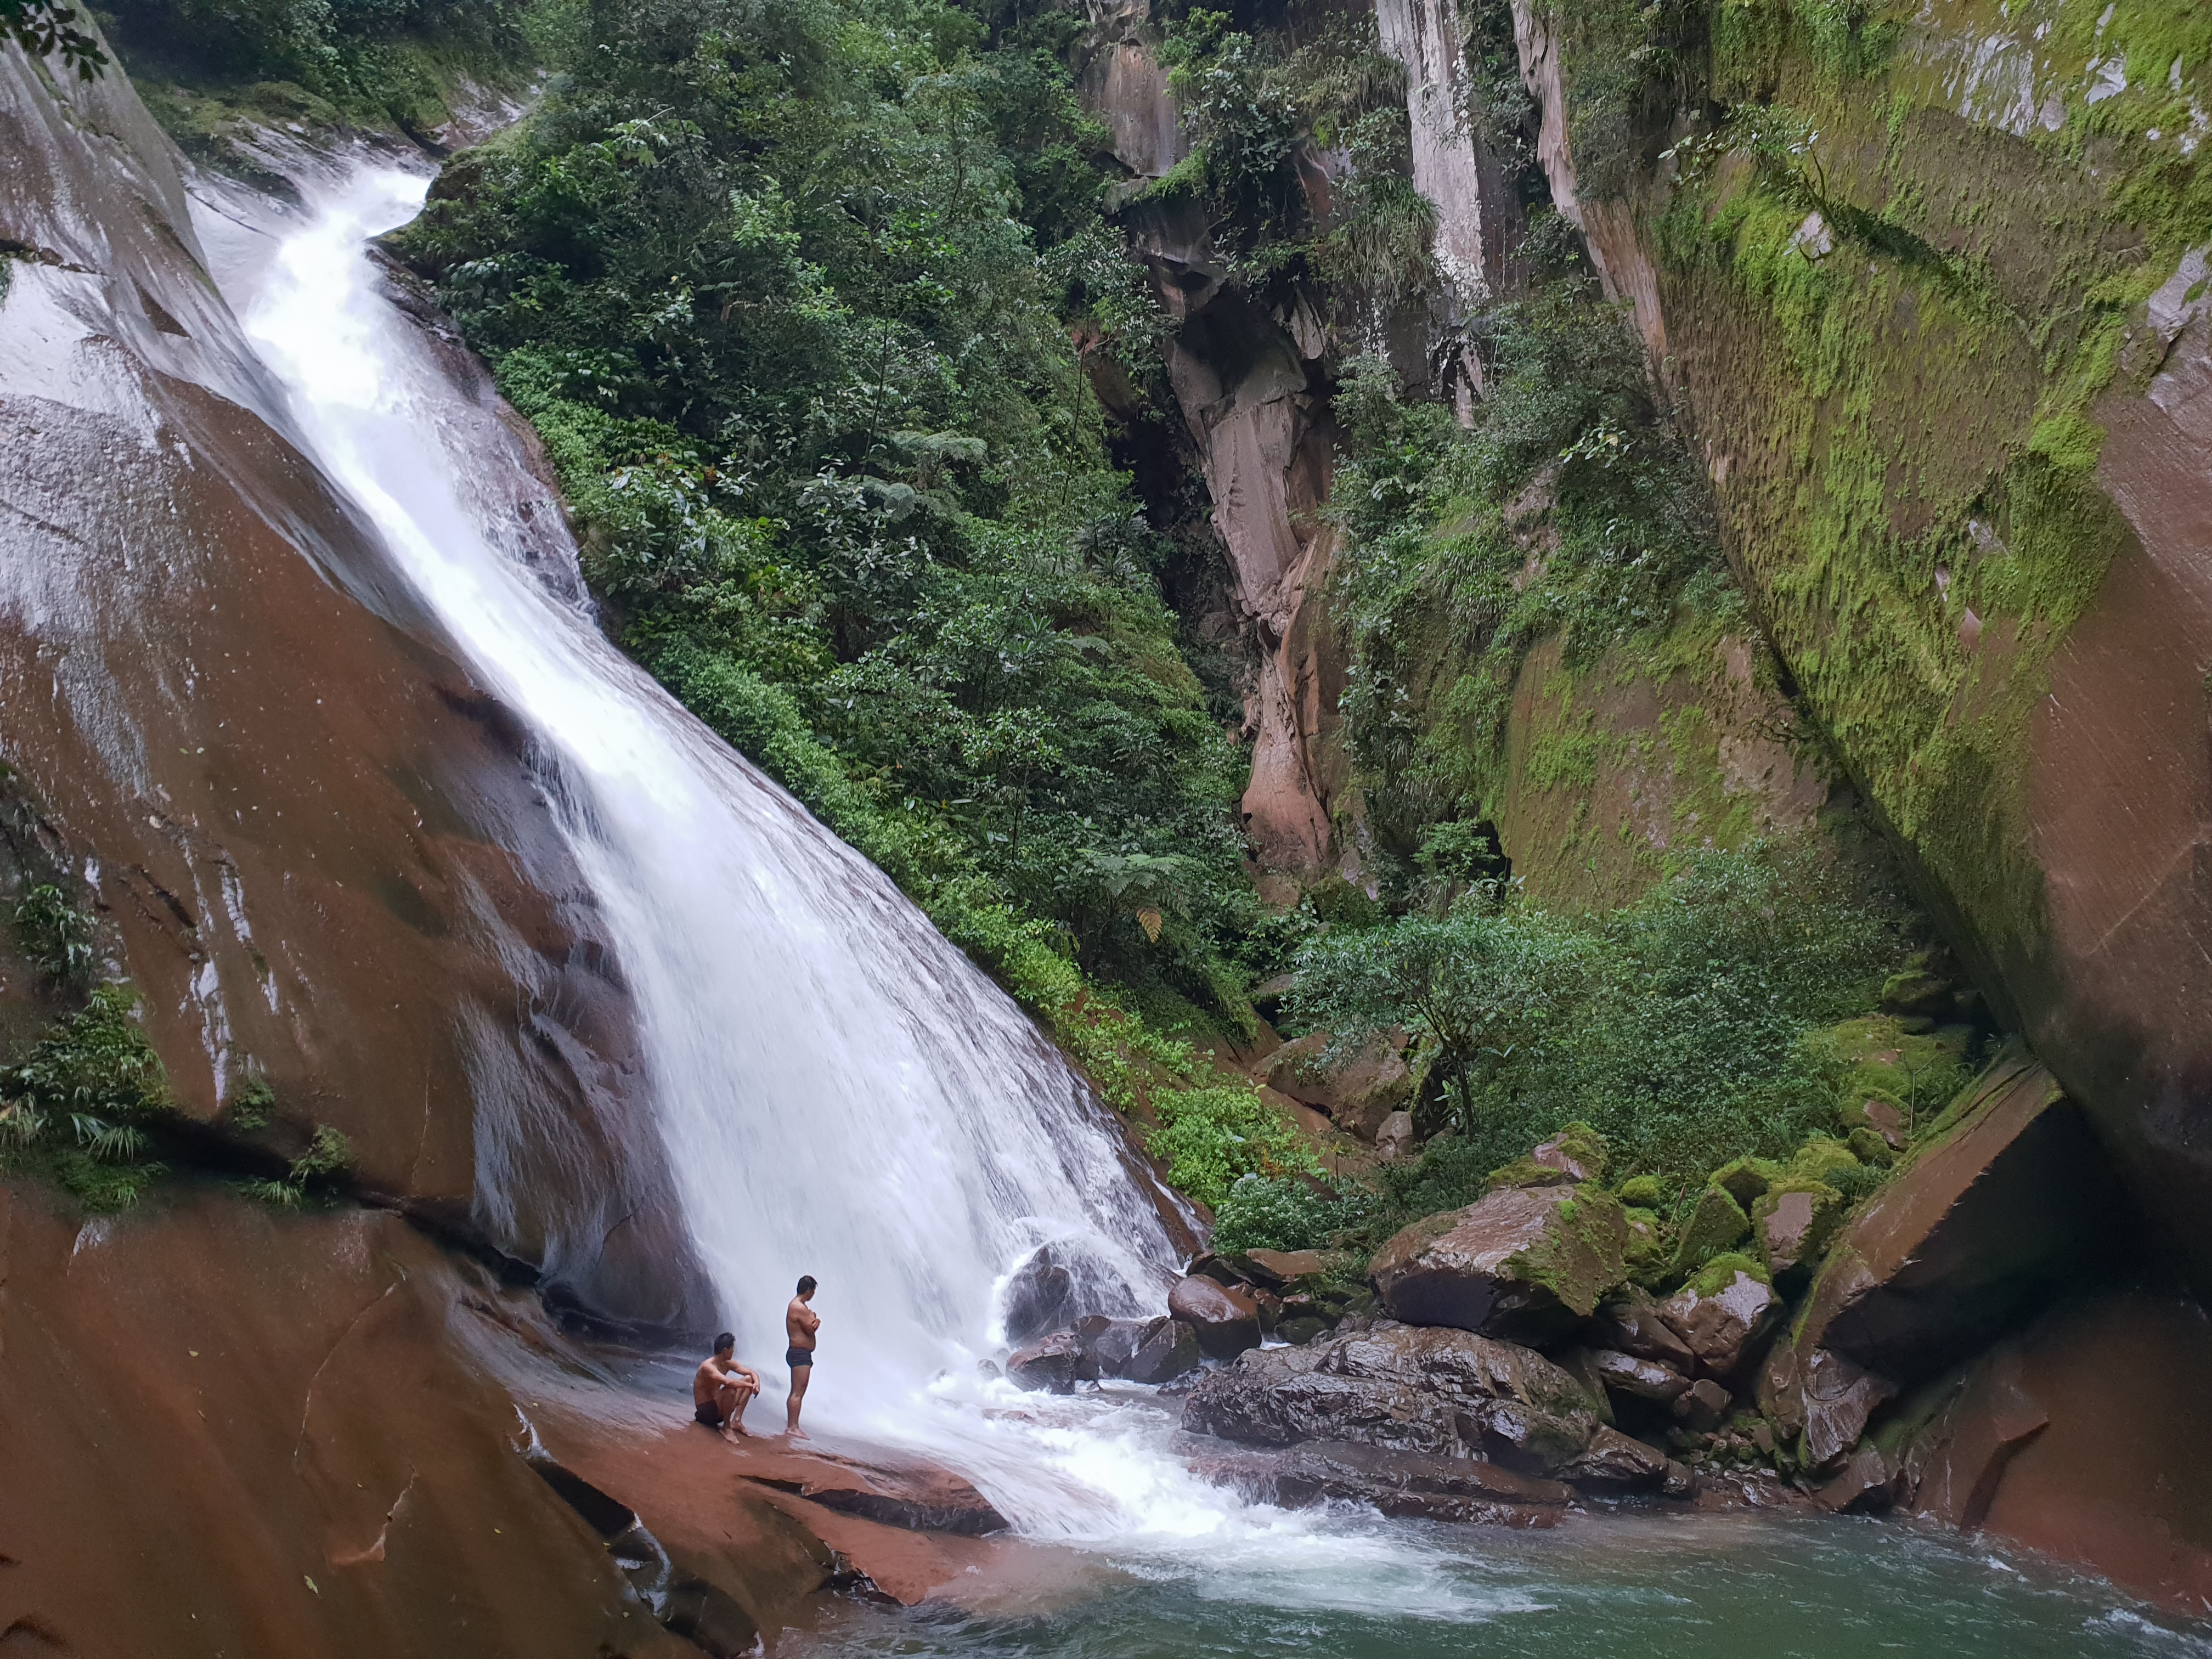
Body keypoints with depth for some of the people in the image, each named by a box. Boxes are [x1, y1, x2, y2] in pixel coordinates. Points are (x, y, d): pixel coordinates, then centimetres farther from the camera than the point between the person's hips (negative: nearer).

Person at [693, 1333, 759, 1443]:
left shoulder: (728, 1363, 2)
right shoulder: (708, 1366, -25)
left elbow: (752, 1372, 6)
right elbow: (728, 1382, -42)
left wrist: (757, 1383, -18)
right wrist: (751, 1386, -30)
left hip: (718, 1406, 9)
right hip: (705, 1410, -9)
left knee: (748, 1379, 1)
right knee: (731, 1391, -36)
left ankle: (736, 1421, -1)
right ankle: (726, 1427, -14)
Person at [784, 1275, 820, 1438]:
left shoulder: (797, 1305, 17)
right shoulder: (799, 1308, -17)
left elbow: (813, 1325, 12)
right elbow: (811, 1329, -18)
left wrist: (815, 1320, -12)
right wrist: (813, 1318, 2)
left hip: (799, 1353, 11)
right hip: (800, 1353, -11)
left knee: (796, 1392, 13)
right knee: (798, 1393, -12)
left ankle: (790, 1425, 16)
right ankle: (793, 1427, -15)